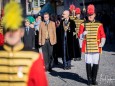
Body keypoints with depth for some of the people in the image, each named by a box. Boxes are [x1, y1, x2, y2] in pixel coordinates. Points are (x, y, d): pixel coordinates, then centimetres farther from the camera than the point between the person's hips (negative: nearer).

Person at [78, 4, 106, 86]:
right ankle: (89, 79, 13)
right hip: (87, 48, 0)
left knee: (96, 64, 3)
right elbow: (80, 36, 2)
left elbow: (103, 36, 3)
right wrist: (83, 34, -19)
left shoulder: (99, 25, 4)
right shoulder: (83, 25, 5)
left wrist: (102, 43, -13)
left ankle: (94, 79, 16)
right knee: (88, 63, 2)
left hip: (96, 48, 0)